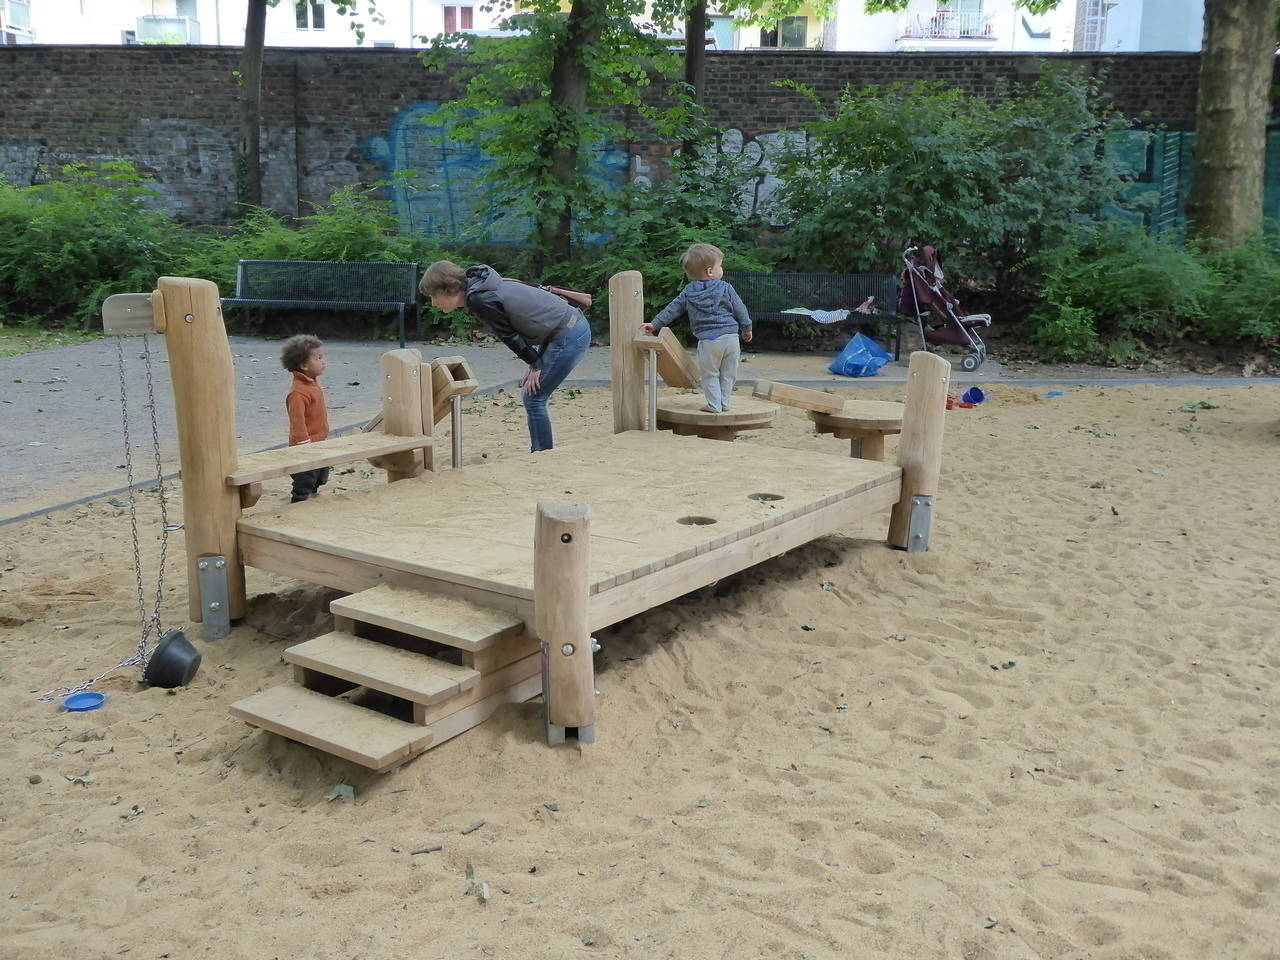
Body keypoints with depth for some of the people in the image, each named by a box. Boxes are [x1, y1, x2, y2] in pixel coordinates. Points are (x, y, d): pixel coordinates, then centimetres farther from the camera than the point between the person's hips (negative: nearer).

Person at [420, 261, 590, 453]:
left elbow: (510, 336, -13)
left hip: (569, 336, -9)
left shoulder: (479, 300, -20)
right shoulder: (481, 288, 8)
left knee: (533, 399, -4)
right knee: (529, 394, 14)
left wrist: (535, 365, -1)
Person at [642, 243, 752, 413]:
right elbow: (740, 310, 5)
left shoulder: (688, 292, 5)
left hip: (707, 341, 0)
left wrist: (655, 324, 16)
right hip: (731, 338, 0)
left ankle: (714, 404, 6)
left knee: (710, 374, 10)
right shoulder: (725, 288, 1)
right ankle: (725, 403, 15)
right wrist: (747, 329, 18)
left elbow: (672, 309, 8)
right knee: (728, 374, 12)